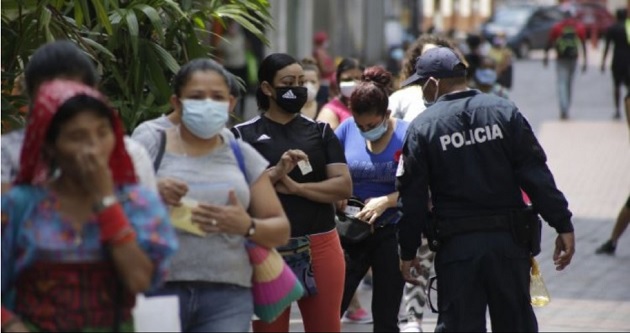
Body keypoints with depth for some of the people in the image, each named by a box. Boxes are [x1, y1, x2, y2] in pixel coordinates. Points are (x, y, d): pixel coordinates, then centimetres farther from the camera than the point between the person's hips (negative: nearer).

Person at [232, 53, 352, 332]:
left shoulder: (321, 132, 10)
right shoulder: (243, 135, 3)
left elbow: (344, 186, -1)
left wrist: (295, 187, -13)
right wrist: (275, 173, -21)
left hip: (320, 246, 2)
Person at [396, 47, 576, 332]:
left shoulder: (422, 127, -4)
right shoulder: (504, 111, 1)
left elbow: (412, 197, -3)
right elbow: (537, 175, -3)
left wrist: (408, 252, 6)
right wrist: (563, 225, -1)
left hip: (456, 245, -2)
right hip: (509, 240, 2)